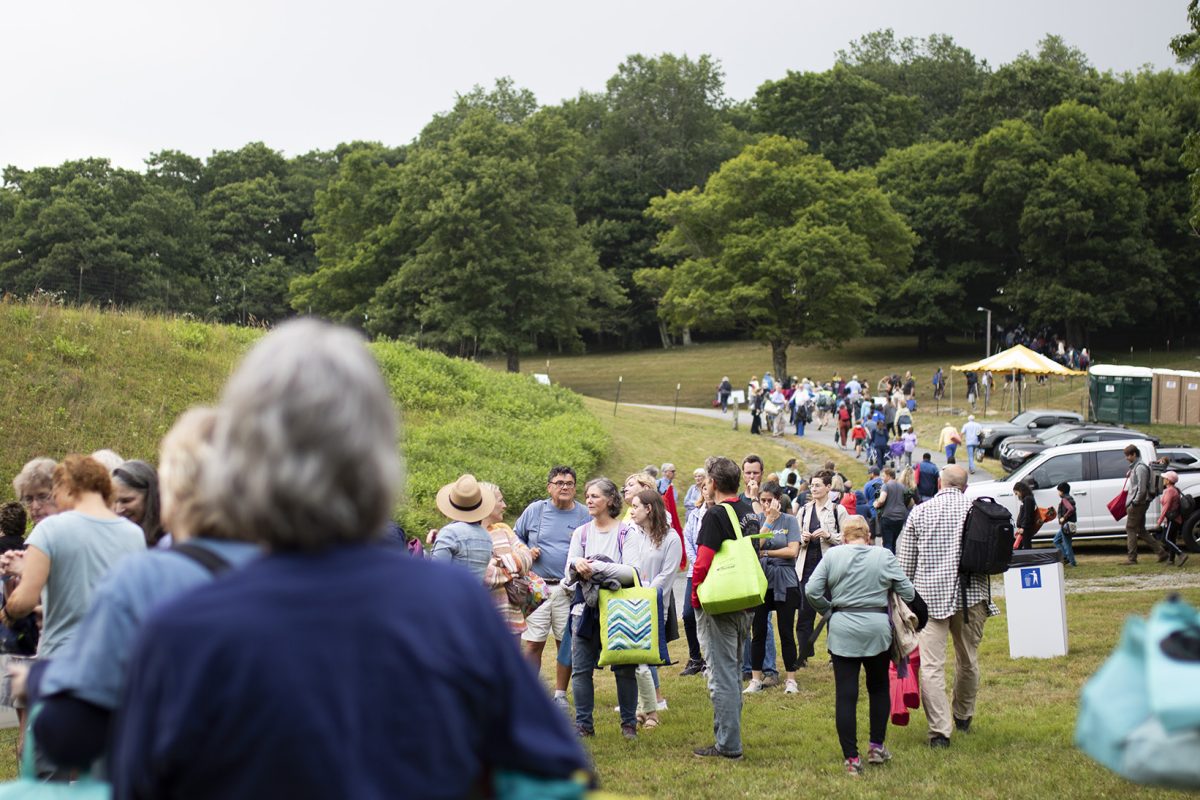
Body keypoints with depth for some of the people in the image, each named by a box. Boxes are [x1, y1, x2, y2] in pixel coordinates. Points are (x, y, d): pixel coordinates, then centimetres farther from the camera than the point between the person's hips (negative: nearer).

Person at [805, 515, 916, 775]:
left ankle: (851, 758, 0)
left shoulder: (832, 556, 0)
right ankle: (877, 746, 21)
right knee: (879, 688, 20)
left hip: (842, 630, 0)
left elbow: (811, 591, -5)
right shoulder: (885, 556, 0)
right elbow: (908, 593, 2)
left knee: (845, 694, 1)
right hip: (877, 629, 0)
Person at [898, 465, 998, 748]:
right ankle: (963, 717, 35)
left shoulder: (919, 512, 3)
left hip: (930, 595, -1)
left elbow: (905, 561, 4)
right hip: (970, 594, 1)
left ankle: (940, 730, -14)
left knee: (931, 666, -5)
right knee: (968, 659, 19)